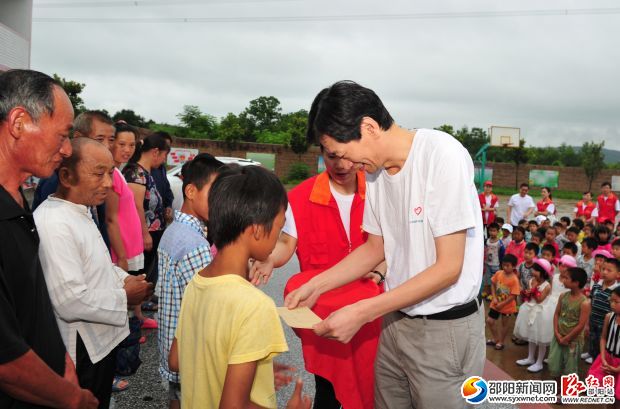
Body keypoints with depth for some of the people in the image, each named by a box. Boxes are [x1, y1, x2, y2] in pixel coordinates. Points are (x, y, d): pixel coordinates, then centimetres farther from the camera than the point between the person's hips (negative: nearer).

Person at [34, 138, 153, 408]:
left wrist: (123, 277, 2)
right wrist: (124, 296, -18)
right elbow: (70, 300, -32)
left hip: (103, 341, 10)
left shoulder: (81, 212, 7)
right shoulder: (53, 223, -27)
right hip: (82, 354, -10)